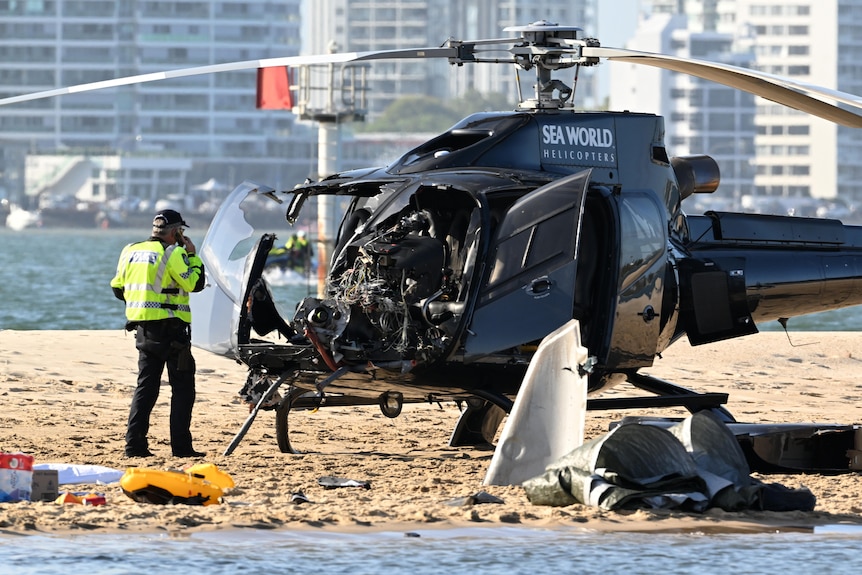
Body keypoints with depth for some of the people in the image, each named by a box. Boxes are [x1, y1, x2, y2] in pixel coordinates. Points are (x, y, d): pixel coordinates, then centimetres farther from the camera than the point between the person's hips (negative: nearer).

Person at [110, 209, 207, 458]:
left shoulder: (131, 251, 10)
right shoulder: (172, 253, -11)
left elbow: (118, 288, 14)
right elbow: (194, 283, -11)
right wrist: (192, 255, 1)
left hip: (142, 327, 7)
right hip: (170, 329, -7)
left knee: (146, 386, 11)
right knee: (183, 386, 1)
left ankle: (135, 444, 5)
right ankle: (181, 445, -3)